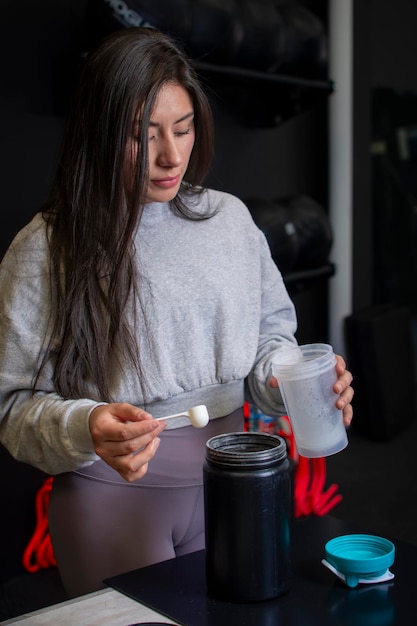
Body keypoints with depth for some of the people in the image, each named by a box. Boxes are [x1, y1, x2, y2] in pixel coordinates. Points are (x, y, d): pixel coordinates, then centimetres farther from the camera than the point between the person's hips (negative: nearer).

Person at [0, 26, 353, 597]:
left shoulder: (231, 218, 1)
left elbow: (269, 339, 9)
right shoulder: (47, 248, -11)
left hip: (225, 481, 4)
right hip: (110, 491, -4)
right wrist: (86, 427, -30)